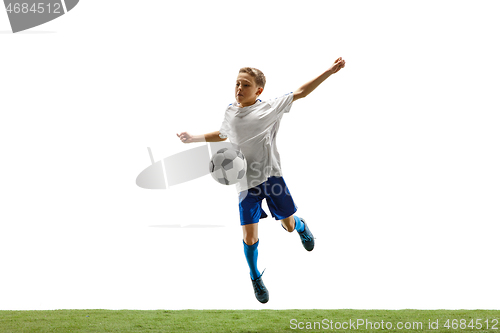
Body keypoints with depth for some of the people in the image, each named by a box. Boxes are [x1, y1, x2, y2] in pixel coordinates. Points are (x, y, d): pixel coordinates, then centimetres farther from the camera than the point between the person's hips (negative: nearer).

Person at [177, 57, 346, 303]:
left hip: (272, 177, -2)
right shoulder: (230, 112, 4)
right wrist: (194, 139, 24)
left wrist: (329, 72, -12)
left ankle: (300, 226, 52)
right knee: (250, 238, -3)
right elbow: (223, 134, 26)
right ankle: (255, 278, 24)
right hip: (246, 183, 2)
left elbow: (301, 92, -7)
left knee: (289, 226, 11)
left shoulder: (269, 108, -7)